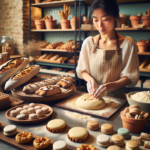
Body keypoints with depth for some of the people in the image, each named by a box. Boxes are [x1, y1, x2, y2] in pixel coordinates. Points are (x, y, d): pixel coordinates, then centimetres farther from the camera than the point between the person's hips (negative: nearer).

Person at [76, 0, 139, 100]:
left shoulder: (128, 44, -8)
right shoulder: (88, 43, -2)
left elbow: (130, 77, -5)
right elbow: (82, 70, 7)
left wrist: (109, 86, -22)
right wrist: (90, 79, -15)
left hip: (116, 97, -1)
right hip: (92, 95, 2)